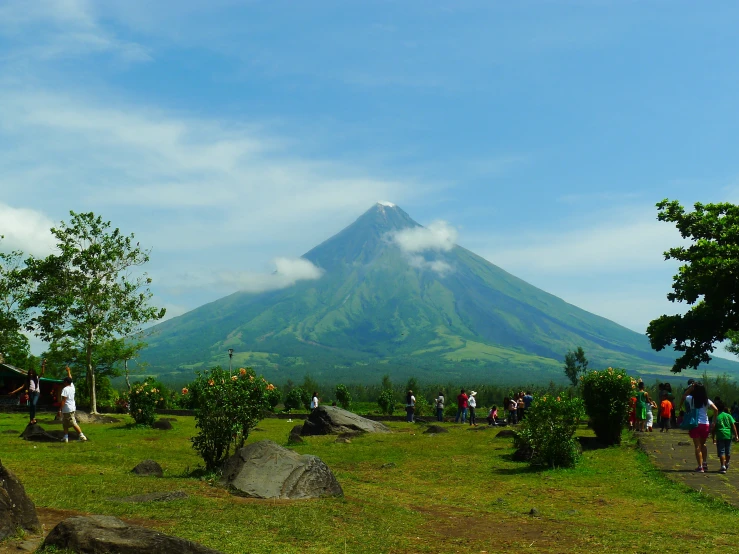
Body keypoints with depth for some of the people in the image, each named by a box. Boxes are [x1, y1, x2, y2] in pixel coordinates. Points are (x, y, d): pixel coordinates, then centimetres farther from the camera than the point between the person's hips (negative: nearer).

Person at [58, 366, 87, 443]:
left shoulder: (65, 389, -15)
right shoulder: (72, 387, 6)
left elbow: (63, 400, -19)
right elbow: (70, 379, 25)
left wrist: (60, 409, -17)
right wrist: (68, 371, 36)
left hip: (67, 409, -8)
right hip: (72, 407, 8)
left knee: (73, 423, -5)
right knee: (65, 424, 14)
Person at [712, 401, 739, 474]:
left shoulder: (716, 417, 0)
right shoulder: (728, 416, 5)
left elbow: (714, 429, -2)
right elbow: (733, 426, -1)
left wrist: (713, 438, 3)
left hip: (720, 436, -3)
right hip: (729, 435, 3)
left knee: (721, 451, -3)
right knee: (728, 451, 18)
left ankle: (723, 466, -15)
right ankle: (727, 464, 35)